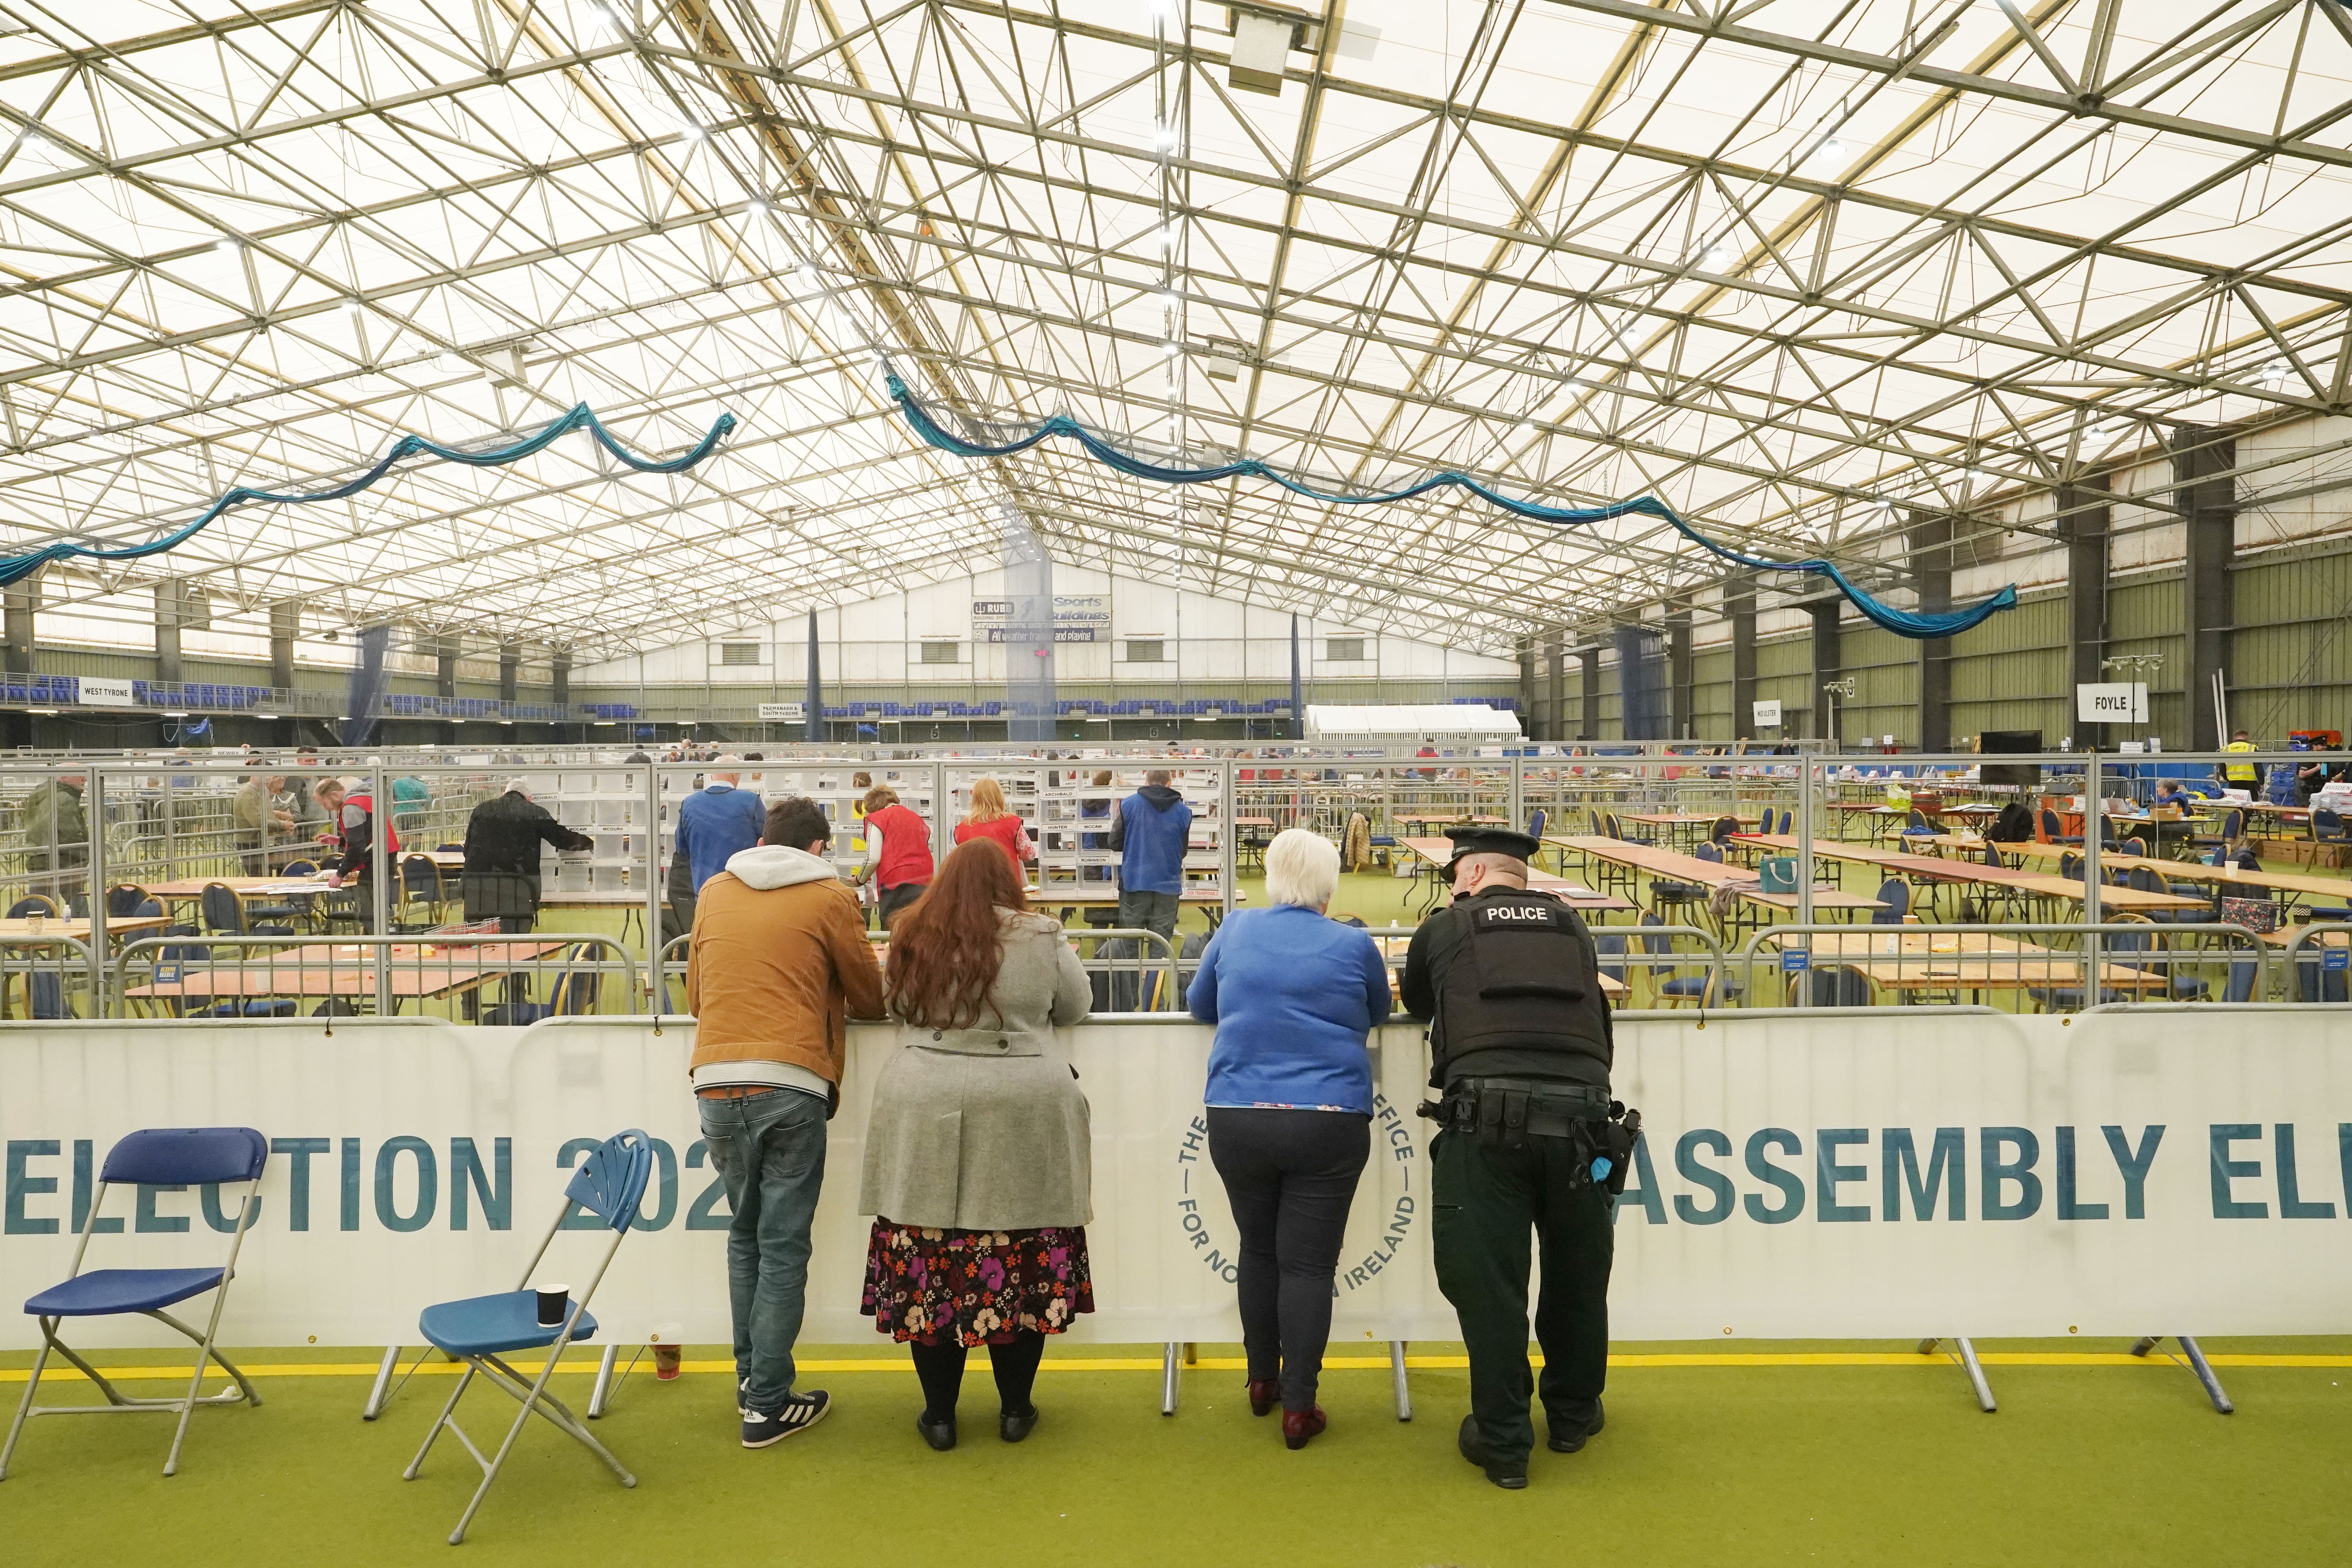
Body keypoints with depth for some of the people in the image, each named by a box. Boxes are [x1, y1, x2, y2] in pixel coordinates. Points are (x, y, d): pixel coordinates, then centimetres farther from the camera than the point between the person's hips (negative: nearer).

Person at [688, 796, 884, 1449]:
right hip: (789, 1082, -4)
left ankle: (751, 1376, 26)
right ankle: (768, 1405, 8)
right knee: (783, 1246, 4)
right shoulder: (830, 897, 2)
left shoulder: (714, 892, 13)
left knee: (744, 1234, 20)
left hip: (715, 1081, 4)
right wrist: (829, 1001, 32)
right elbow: (869, 997, 11)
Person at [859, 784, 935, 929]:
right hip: (926, 882, 6)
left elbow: (873, 858, -4)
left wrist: (861, 879, 13)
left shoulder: (877, 818, 5)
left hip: (896, 884, -6)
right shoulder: (917, 818, 24)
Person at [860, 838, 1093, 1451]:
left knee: (930, 1260, 8)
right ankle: (1015, 1408, 18)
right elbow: (1075, 1008, 11)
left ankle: (939, 1414, 17)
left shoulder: (911, 938, 3)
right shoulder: (1041, 939, -2)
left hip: (924, 1117, 2)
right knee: (1022, 1258, 8)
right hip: (1023, 1118, -1)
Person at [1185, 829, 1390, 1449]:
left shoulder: (1236, 930, 3)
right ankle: (1298, 1408, 8)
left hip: (1238, 1119, 2)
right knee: (1308, 1264, 5)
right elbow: (1377, 1015, 17)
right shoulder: (1354, 946, -1)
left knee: (1258, 1250, 19)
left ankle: (1262, 1381, 31)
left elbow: (1200, 1005, 17)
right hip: (1328, 1123, -2)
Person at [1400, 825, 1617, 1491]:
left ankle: (1502, 1443, 12)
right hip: (1579, 1114, 3)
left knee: (1487, 1281, 5)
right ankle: (1572, 1414, 35)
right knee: (1577, 1274, 19)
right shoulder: (1572, 927, 17)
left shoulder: (1445, 927, 11)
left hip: (1486, 1118, -3)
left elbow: (1417, 1002, 30)